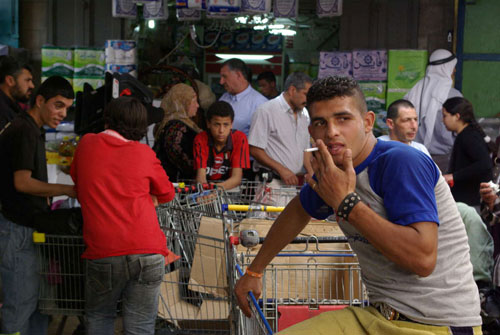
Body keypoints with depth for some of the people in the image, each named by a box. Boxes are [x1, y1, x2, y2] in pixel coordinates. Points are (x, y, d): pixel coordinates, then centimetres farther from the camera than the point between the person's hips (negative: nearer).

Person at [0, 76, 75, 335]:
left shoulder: (31, 129, 16)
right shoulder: (25, 131, -15)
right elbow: (22, 182, -20)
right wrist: (67, 190, -16)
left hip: (24, 227, 10)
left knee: (41, 299, 13)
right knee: (22, 302, -5)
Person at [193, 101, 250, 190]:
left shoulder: (240, 139, -10)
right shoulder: (200, 139, -8)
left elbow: (236, 178, -15)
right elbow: (200, 176, -14)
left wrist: (218, 187, -35)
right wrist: (205, 188, -37)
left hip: (231, 189, 1)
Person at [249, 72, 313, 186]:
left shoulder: (305, 114, 15)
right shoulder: (266, 110, -7)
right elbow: (254, 150, -11)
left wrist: (311, 172, 4)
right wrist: (281, 170, -14)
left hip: (297, 181, 6)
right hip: (271, 181, -6)